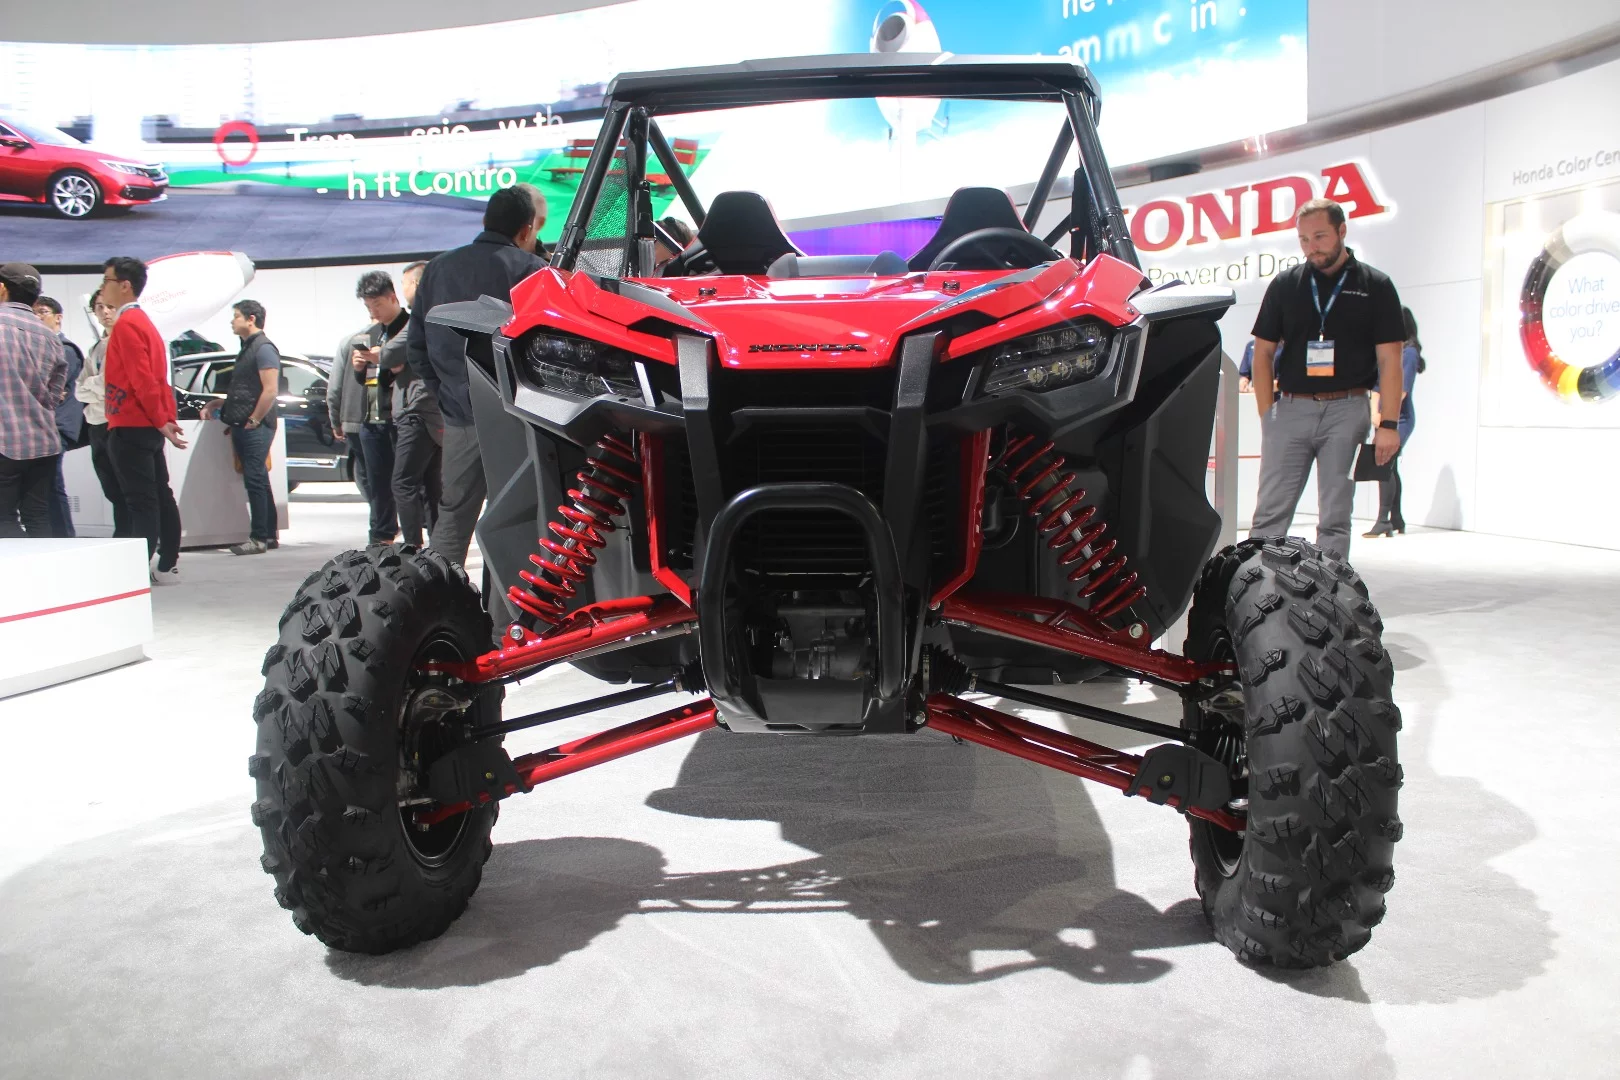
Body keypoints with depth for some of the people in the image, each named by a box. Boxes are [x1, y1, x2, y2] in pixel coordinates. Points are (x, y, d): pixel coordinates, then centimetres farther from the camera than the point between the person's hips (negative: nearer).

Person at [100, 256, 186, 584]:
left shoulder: (126, 323, -12)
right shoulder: (144, 321, 17)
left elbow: (142, 379, -19)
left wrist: (160, 420, -17)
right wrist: (165, 419, 15)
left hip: (130, 427, -9)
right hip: (147, 425, 9)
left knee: (140, 501, -9)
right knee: (159, 496, 10)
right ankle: (167, 566, 15)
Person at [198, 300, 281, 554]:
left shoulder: (264, 348, -9)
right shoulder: (247, 349, 21)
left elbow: (270, 390, -18)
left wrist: (253, 420, -17)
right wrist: (215, 404, 17)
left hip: (255, 428, -10)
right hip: (242, 428, 10)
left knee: (255, 481, -10)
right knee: (258, 481, 10)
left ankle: (259, 538, -8)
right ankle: (269, 536, 15)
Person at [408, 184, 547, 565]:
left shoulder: (438, 268, 11)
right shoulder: (530, 269, -7)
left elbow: (417, 347, 13)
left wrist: (446, 392, 17)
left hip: (460, 418, 5)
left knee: (453, 518, 14)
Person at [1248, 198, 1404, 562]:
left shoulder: (1375, 286, 4)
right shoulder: (1285, 284, 8)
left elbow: (1389, 360, 1)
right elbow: (1263, 353, 9)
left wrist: (1388, 424, -8)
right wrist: (1268, 416, -1)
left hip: (1346, 410, -1)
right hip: (1290, 407, 1)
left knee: (1335, 518, 4)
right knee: (1269, 513, -2)